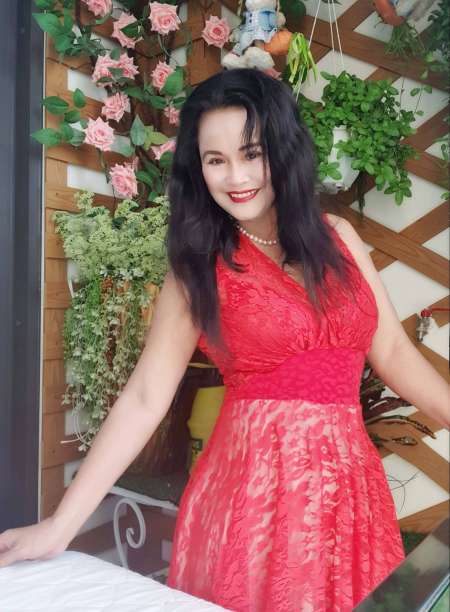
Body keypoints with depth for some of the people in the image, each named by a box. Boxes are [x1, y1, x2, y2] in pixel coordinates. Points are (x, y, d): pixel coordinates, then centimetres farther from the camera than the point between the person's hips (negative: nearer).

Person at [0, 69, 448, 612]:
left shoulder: (338, 237, 5)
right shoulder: (198, 267, -4)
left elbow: (392, 351, 7)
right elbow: (144, 398, -9)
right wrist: (60, 525, -12)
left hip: (349, 485, 4)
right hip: (255, 485, -3)